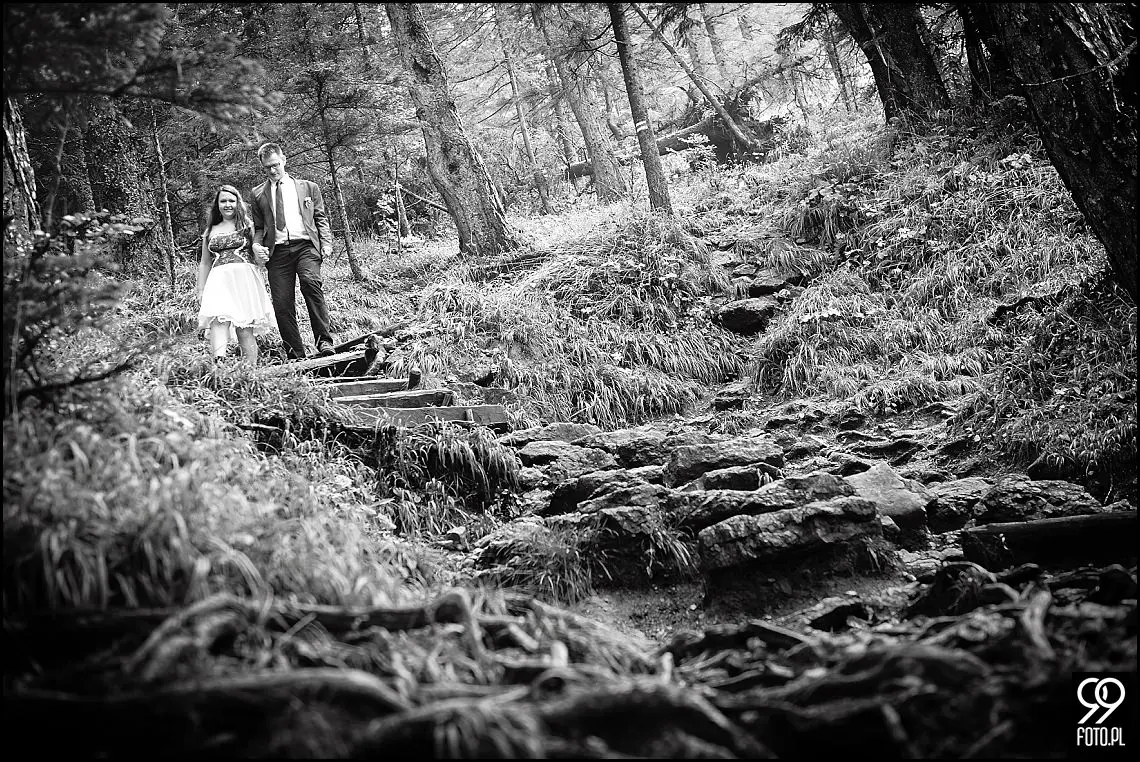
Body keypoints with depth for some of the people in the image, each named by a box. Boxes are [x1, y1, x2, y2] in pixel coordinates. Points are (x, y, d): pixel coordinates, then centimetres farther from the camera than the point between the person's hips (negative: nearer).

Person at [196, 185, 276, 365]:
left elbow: (259, 260, 13)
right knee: (218, 321, -24)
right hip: (218, 281, 1)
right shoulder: (210, 231, 20)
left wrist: (260, 257, -11)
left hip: (244, 279, -1)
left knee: (245, 330, -8)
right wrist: (201, 292, 16)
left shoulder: (248, 226, 12)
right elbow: (204, 263, 24)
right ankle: (219, 363, -44)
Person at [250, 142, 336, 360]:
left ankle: (324, 341, -28)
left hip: (305, 245, -2)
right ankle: (295, 355, 3)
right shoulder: (258, 194, 17)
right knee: (282, 304, -6)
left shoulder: (308, 187, 16)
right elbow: (258, 227, 20)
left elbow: (321, 219, 16)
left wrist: (326, 243, 1)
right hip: (277, 250, 2)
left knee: (311, 281, -30)